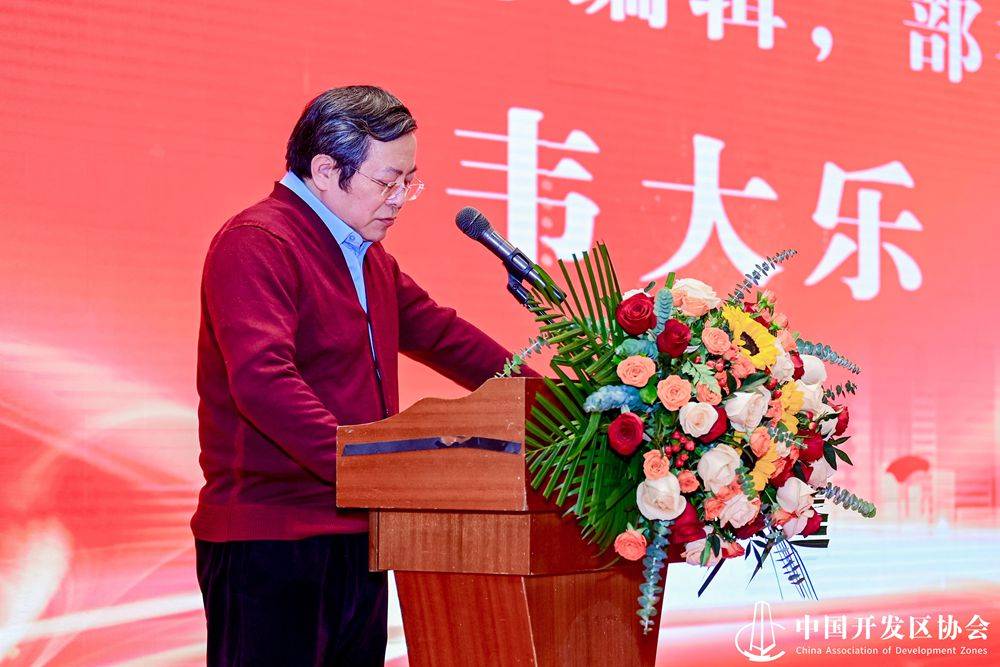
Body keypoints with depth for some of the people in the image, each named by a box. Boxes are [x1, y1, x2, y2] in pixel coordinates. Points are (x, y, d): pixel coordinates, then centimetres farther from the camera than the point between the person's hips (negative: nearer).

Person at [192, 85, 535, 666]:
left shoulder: (369, 257, 19)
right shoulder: (257, 244, -13)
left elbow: (439, 332, 29)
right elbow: (262, 381, -25)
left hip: (355, 541, 9)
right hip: (269, 546, -9)